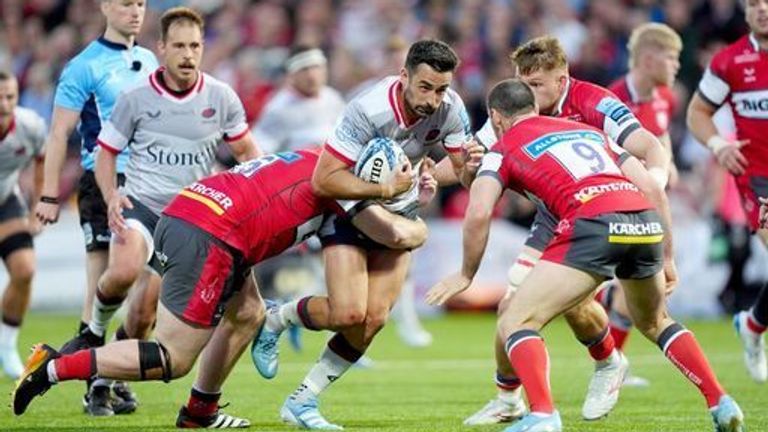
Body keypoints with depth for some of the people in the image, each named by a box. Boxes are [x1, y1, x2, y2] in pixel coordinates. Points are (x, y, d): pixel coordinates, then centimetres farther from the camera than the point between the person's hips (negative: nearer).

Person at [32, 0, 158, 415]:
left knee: (144, 291, 5)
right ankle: (96, 386, 0)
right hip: (103, 182, -6)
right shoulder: (85, 66, -5)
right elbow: (59, 135, -6)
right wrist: (50, 195, -11)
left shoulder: (149, 62, 14)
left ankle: (120, 379, 17)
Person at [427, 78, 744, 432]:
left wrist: (466, 274, 17)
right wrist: (666, 258, 31)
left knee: (515, 324, 2)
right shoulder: (590, 132, 33)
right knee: (654, 322, 32)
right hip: (647, 221, 6)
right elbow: (654, 190, 26)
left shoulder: (504, 149, 19)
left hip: (593, 225, -6)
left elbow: (478, 214, 3)